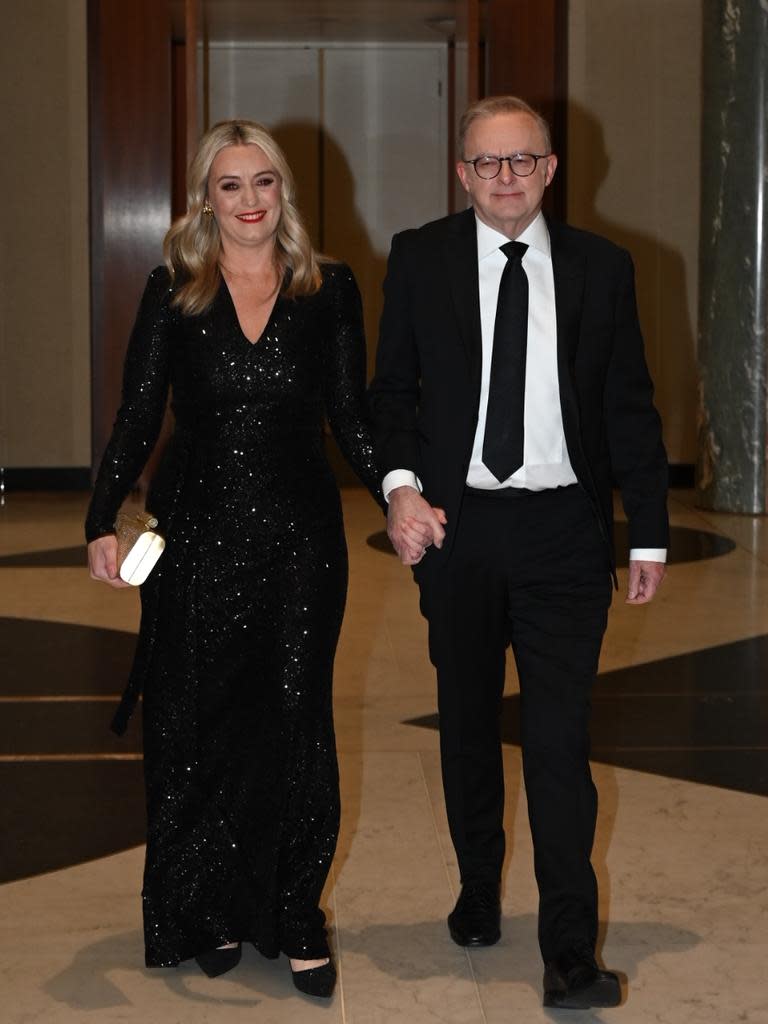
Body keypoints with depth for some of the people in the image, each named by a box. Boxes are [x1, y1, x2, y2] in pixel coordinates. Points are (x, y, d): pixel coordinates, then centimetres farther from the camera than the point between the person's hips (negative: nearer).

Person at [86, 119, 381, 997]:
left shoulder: (330, 289, 4)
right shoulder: (173, 291, 3)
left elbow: (350, 418, 5)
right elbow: (138, 416, 0)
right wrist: (103, 522, -13)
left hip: (300, 535, 0)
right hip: (196, 531, 0)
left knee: (295, 723, 3)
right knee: (196, 726, 6)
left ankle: (294, 921, 16)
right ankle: (208, 915, 22)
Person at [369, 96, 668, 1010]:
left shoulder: (601, 268, 3)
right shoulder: (419, 259, 3)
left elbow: (631, 408, 6)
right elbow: (393, 387, 4)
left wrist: (650, 533, 3)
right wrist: (400, 486, -13)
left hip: (564, 531, -1)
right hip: (457, 527, 1)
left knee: (559, 738, -7)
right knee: (467, 725, 15)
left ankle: (570, 955, -3)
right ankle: (479, 889, 36)